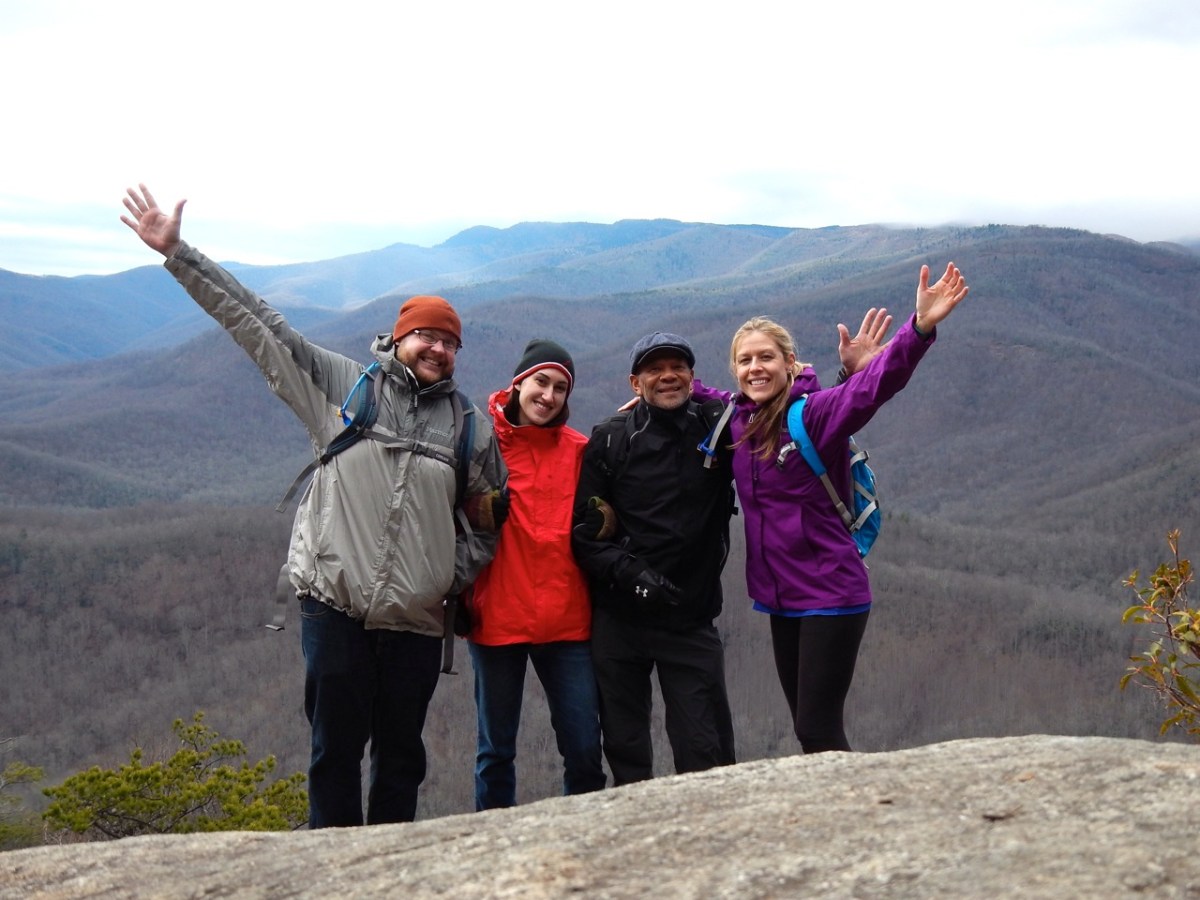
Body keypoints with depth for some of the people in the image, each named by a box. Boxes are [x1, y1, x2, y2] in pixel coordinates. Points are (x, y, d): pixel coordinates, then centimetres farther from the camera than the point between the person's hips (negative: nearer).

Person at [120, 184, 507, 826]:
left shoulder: (472, 427, 9)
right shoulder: (340, 384, 3)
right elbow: (255, 323, 1)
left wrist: (456, 573, -1)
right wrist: (175, 253, -1)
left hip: (416, 620, 2)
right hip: (335, 606, -2)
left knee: (401, 754, 10)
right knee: (336, 749, 4)